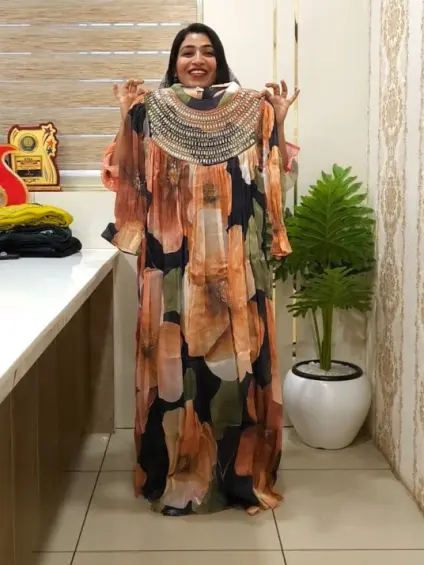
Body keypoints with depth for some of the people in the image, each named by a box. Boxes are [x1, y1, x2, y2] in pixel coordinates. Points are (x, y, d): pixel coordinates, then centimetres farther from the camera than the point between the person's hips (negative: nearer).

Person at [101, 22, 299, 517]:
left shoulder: (249, 110, 7)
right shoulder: (152, 111, 6)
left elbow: (276, 175, 4)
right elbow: (126, 178, 1)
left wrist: (277, 122, -6)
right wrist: (126, 119, -7)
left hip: (233, 263, 1)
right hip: (172, 262, 0)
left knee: (235, 357, 1)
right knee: (174, 358, 2)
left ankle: (238, 472, 16)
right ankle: (176, 474, 16)